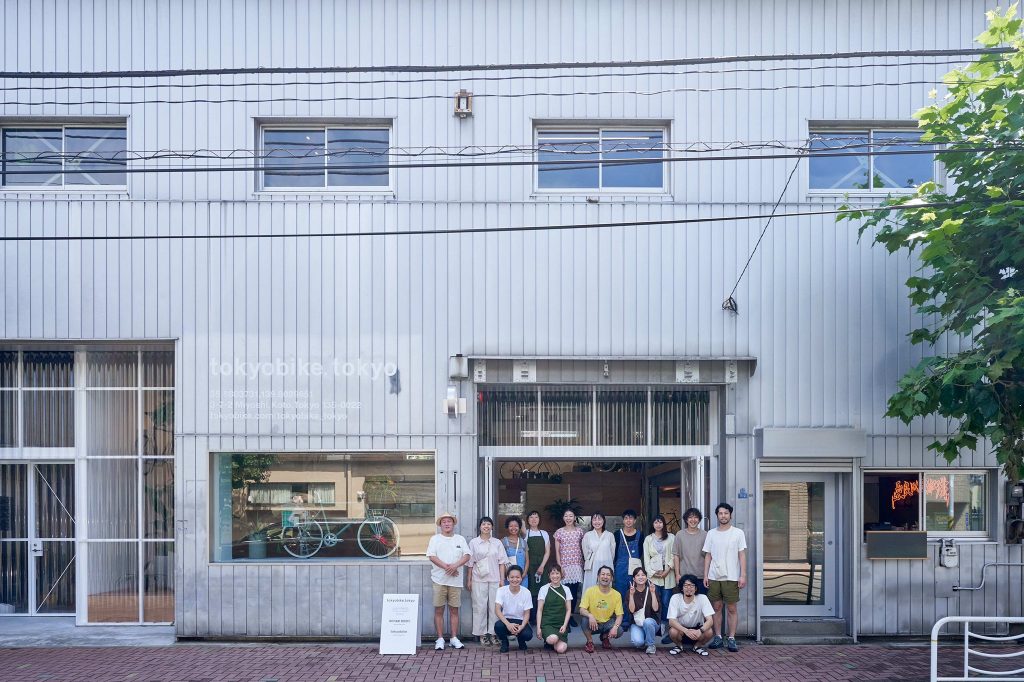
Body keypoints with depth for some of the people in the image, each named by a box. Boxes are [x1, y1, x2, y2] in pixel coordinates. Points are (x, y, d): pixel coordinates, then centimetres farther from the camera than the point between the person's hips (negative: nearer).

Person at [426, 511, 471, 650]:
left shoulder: (460, 539, 11)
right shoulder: (435, 539, 5)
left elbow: (467, 556, 2)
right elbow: (432, 556, -7)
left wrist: (455, 565, -16)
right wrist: (447, 567, -16)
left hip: (456, 580, 2)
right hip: (439, 580, -2)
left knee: (454, 610, 5)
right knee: (439, 610, -1)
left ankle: (454, 638, 11)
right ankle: (440, 639, 5)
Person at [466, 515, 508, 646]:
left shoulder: (497, 543, 10)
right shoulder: (473, 542, 5)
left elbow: (502, 562, 8)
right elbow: (470, 563, 5)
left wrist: (502, 579, 2)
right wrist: (468, 580, 2)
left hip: (494, 579, 2)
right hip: (478, 580, -1)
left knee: (495, 606, 1)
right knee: (480, 607, -1)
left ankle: (493, 633, 9)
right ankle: (482, 634, 6)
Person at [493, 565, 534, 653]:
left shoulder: (526, 592, -10)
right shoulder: (501, 590, -11)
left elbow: (526, 613, -6)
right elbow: (497, 610, -19)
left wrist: (521, 627, -26)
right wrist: (508, 624, -34)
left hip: (520, 621, 0)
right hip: (506, 619, 0)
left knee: (528, 635, -31)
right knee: (498, 626, -35)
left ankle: (521, 640, 10)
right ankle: (504, 642, 1)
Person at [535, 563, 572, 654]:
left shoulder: (566, 589, 8)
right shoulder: (544, 589, 1)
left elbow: (568, 610, 8)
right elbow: (539, 610, 2)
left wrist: (564, 625, -5)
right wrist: (538, 628, -5)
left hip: (561, 624, 2)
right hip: (547, 623, -2)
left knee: (561, 649, -21)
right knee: (553, 639, -34)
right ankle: (548, 640, 2)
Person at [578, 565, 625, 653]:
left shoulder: (616, 595, -7)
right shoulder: (590, 591, -11)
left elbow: (619, 615, -6)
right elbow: (582, 610, -16)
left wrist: (615, 627, -27)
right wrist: (590, 615, -38)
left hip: (607, 623, 2)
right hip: (593, 623, -2)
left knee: (619, 631, -27)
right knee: (585, 618, -33)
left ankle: (605, 637, 11)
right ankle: (590, 642, -4)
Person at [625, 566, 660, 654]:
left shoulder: (651, 590, -1)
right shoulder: (630, 592, 0)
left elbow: (655, 609, -13)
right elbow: (631, 610, -12)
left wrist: (652, 593, -21)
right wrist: (631, 595, -21)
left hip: (651, 622, 0)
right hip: (636, 624, 0)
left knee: (647, 622, -36)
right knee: (637, 642, -30)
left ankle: (650, 645, -10)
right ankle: (642, 640, 9)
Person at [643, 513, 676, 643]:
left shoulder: (671, 538, 9)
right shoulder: (648, 539, 14)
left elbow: (674, 555, 3)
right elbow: (646, 558, 9)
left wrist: (668, 570, -8)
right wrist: (652, 572, -4)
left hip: (667, 575, -1)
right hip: (654, 574, 1)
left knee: (666, 602, -5)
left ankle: (666, 632, -3)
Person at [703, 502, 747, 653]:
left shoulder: (738, 533, 0)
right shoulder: (711, 533, 8)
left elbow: (742, 555, -2)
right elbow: (708, 556, 10)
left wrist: (743, 575, -8)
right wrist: (705, 575, 4)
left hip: (731, 578, -3)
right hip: (714, 577, 3)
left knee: (732, 608, 1)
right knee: (717, 607, 7)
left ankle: (731, 639, 7)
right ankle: (718, 637, 15)